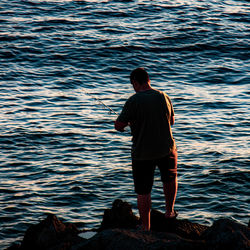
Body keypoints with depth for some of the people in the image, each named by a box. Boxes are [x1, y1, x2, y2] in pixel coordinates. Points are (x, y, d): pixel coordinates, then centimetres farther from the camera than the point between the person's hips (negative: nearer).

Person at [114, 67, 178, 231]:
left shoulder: (133, 101, -16)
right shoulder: (164, 97, -1)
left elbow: (119, 125, -14)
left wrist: (131, 123, 8)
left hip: (142, 154, -4)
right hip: (167, 149, 4)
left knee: (143, 192, 7)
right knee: (170, 178, 31)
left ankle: (146, 228, 11)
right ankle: (169, 211, 39)